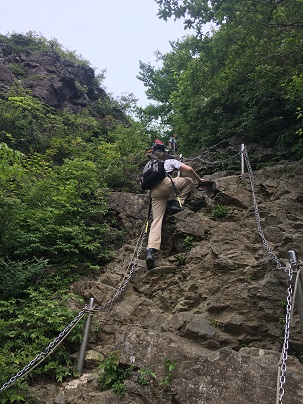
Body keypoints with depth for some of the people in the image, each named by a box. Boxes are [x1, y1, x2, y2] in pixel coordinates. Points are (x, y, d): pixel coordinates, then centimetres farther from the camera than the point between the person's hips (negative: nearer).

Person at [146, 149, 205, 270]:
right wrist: (199, 180, 28)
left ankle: (151, 249, -24)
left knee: (156, 220, -4)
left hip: (154, 192, 4)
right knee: (189, 180, 19)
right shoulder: (171, 161, 26)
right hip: (165, 183, -4)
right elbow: (188, 169, 13)